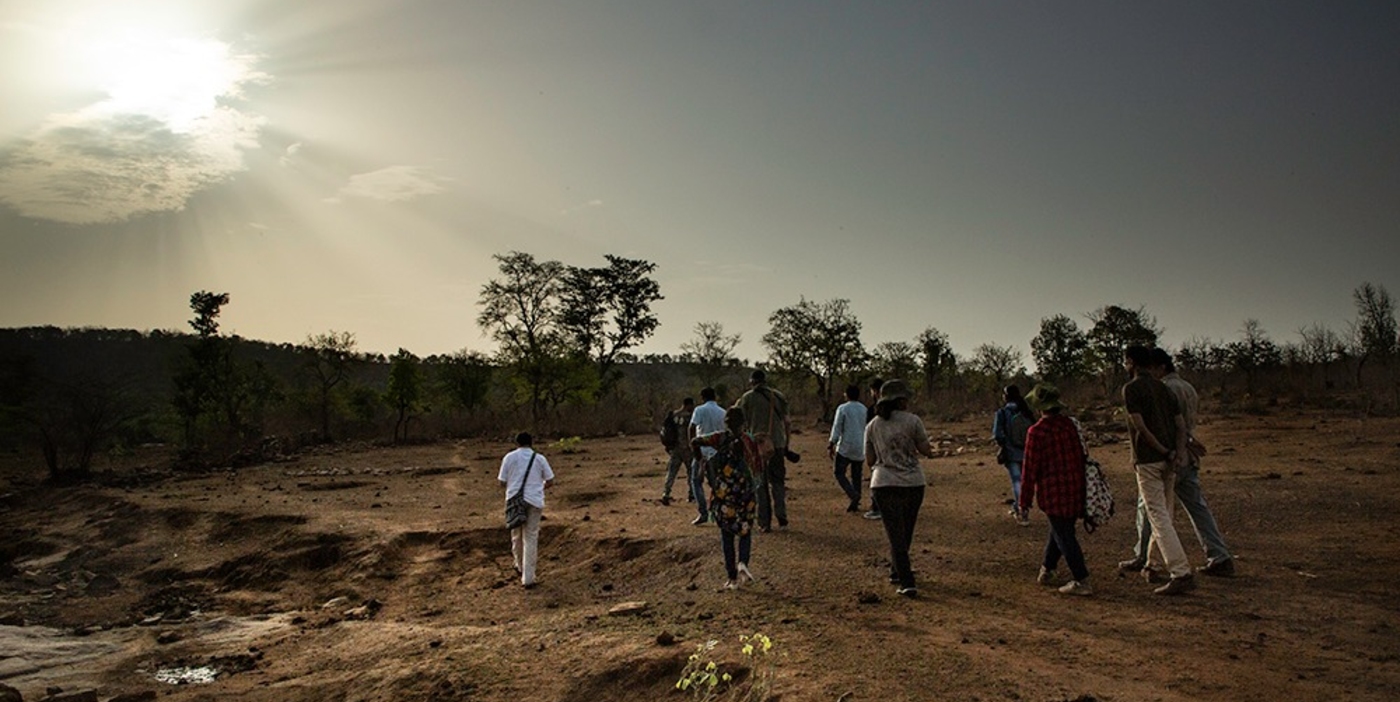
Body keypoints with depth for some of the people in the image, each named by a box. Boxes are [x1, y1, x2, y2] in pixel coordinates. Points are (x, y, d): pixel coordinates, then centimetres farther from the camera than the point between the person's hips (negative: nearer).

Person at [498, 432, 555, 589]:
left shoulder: (510, 457, 2)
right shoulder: (539, 458, 4)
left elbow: (502, 483, 3)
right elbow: (550, 482, 7)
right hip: (534, 501, 0)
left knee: (517, 535, 19)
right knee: (531, 538, 3)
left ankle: (521, 566, 38)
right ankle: (528, 578, 0)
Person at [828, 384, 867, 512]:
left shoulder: (843, 408, -6)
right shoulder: (864, 409, 10)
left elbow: (836, 428, -9)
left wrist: (831, 446, -4)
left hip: (845, 447, -5)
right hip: (860, 449, 5)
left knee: (839, 473, 2)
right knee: (856, 475, 12)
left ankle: (853, 495, -18)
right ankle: (855, 504, 11)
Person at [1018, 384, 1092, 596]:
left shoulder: (1037, 432, -16)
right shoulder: (1071, 424, 2)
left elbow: (1030, 468, -13)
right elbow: (1082, 457, 12)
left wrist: (1024, 500, -4)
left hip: (1053, 492, -7)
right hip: (1076, 489, 7)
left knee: (1064, 535, 2)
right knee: (1060, 530, 19)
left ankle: (1081, 581, 3)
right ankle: (1046, 570, 32)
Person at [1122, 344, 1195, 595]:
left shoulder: (1131, 389, -7)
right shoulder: (1163, 388, 15)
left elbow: (1140, 426, -17)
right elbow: (1181, 423, 7)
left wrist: (1163, 451, -12)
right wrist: (1179, 452, -3)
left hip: (1148, 460, -8)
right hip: (1169, 460, 8)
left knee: (1159, 517, -7)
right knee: (1162, 514, 16)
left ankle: (1182, 574, -13)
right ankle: (1152, 565, 29)